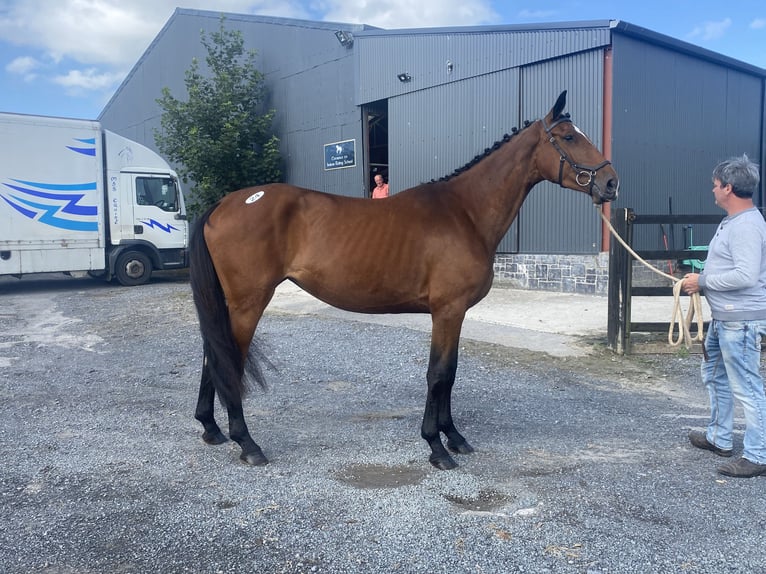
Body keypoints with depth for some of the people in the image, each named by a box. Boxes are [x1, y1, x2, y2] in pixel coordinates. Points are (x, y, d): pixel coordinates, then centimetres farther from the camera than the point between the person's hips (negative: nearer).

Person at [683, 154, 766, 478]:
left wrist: (703, 281, -19)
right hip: (723, 318, 11)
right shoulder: (732, 221, 13)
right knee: (714, 375, 22)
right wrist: (702, 279, 9)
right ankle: (719, 438, 36)